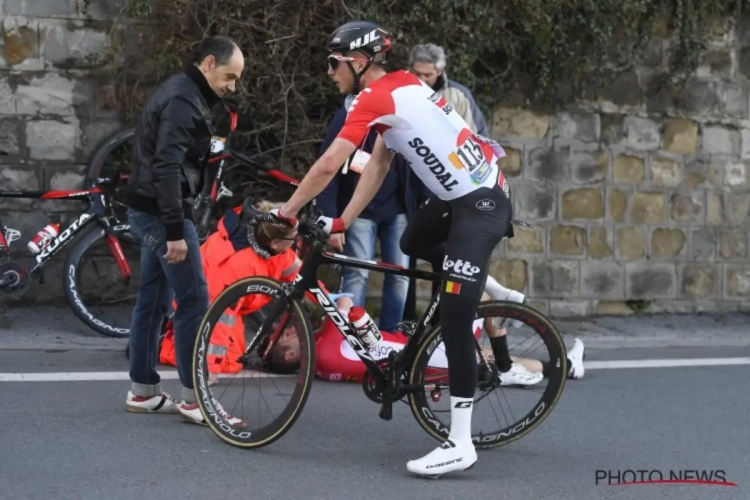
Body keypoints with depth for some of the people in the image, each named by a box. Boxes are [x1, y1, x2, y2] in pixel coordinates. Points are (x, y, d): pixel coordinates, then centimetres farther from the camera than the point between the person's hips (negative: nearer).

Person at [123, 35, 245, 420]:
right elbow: (167, 167, -24)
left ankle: (142, 390, 19)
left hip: (148, 211, 10)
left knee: (153, 298, 13)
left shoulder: (181, 94, 16)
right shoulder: (183, 100, -17)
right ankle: (194, 398, -5)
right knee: (194, 300, -8)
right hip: (160, 212, -10)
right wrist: (175, 230, -26)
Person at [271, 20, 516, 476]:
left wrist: (286, 213, -4)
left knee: (455, 318, -13)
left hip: (481, 203, -10)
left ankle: (461, 445, -13)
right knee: (412, 244, 31)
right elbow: (377, 166, 15)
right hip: (462, 194, 10)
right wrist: (342, 222, 12)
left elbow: (328, 166, -15)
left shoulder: (376, 98, -14)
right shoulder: (400, 87, 15)